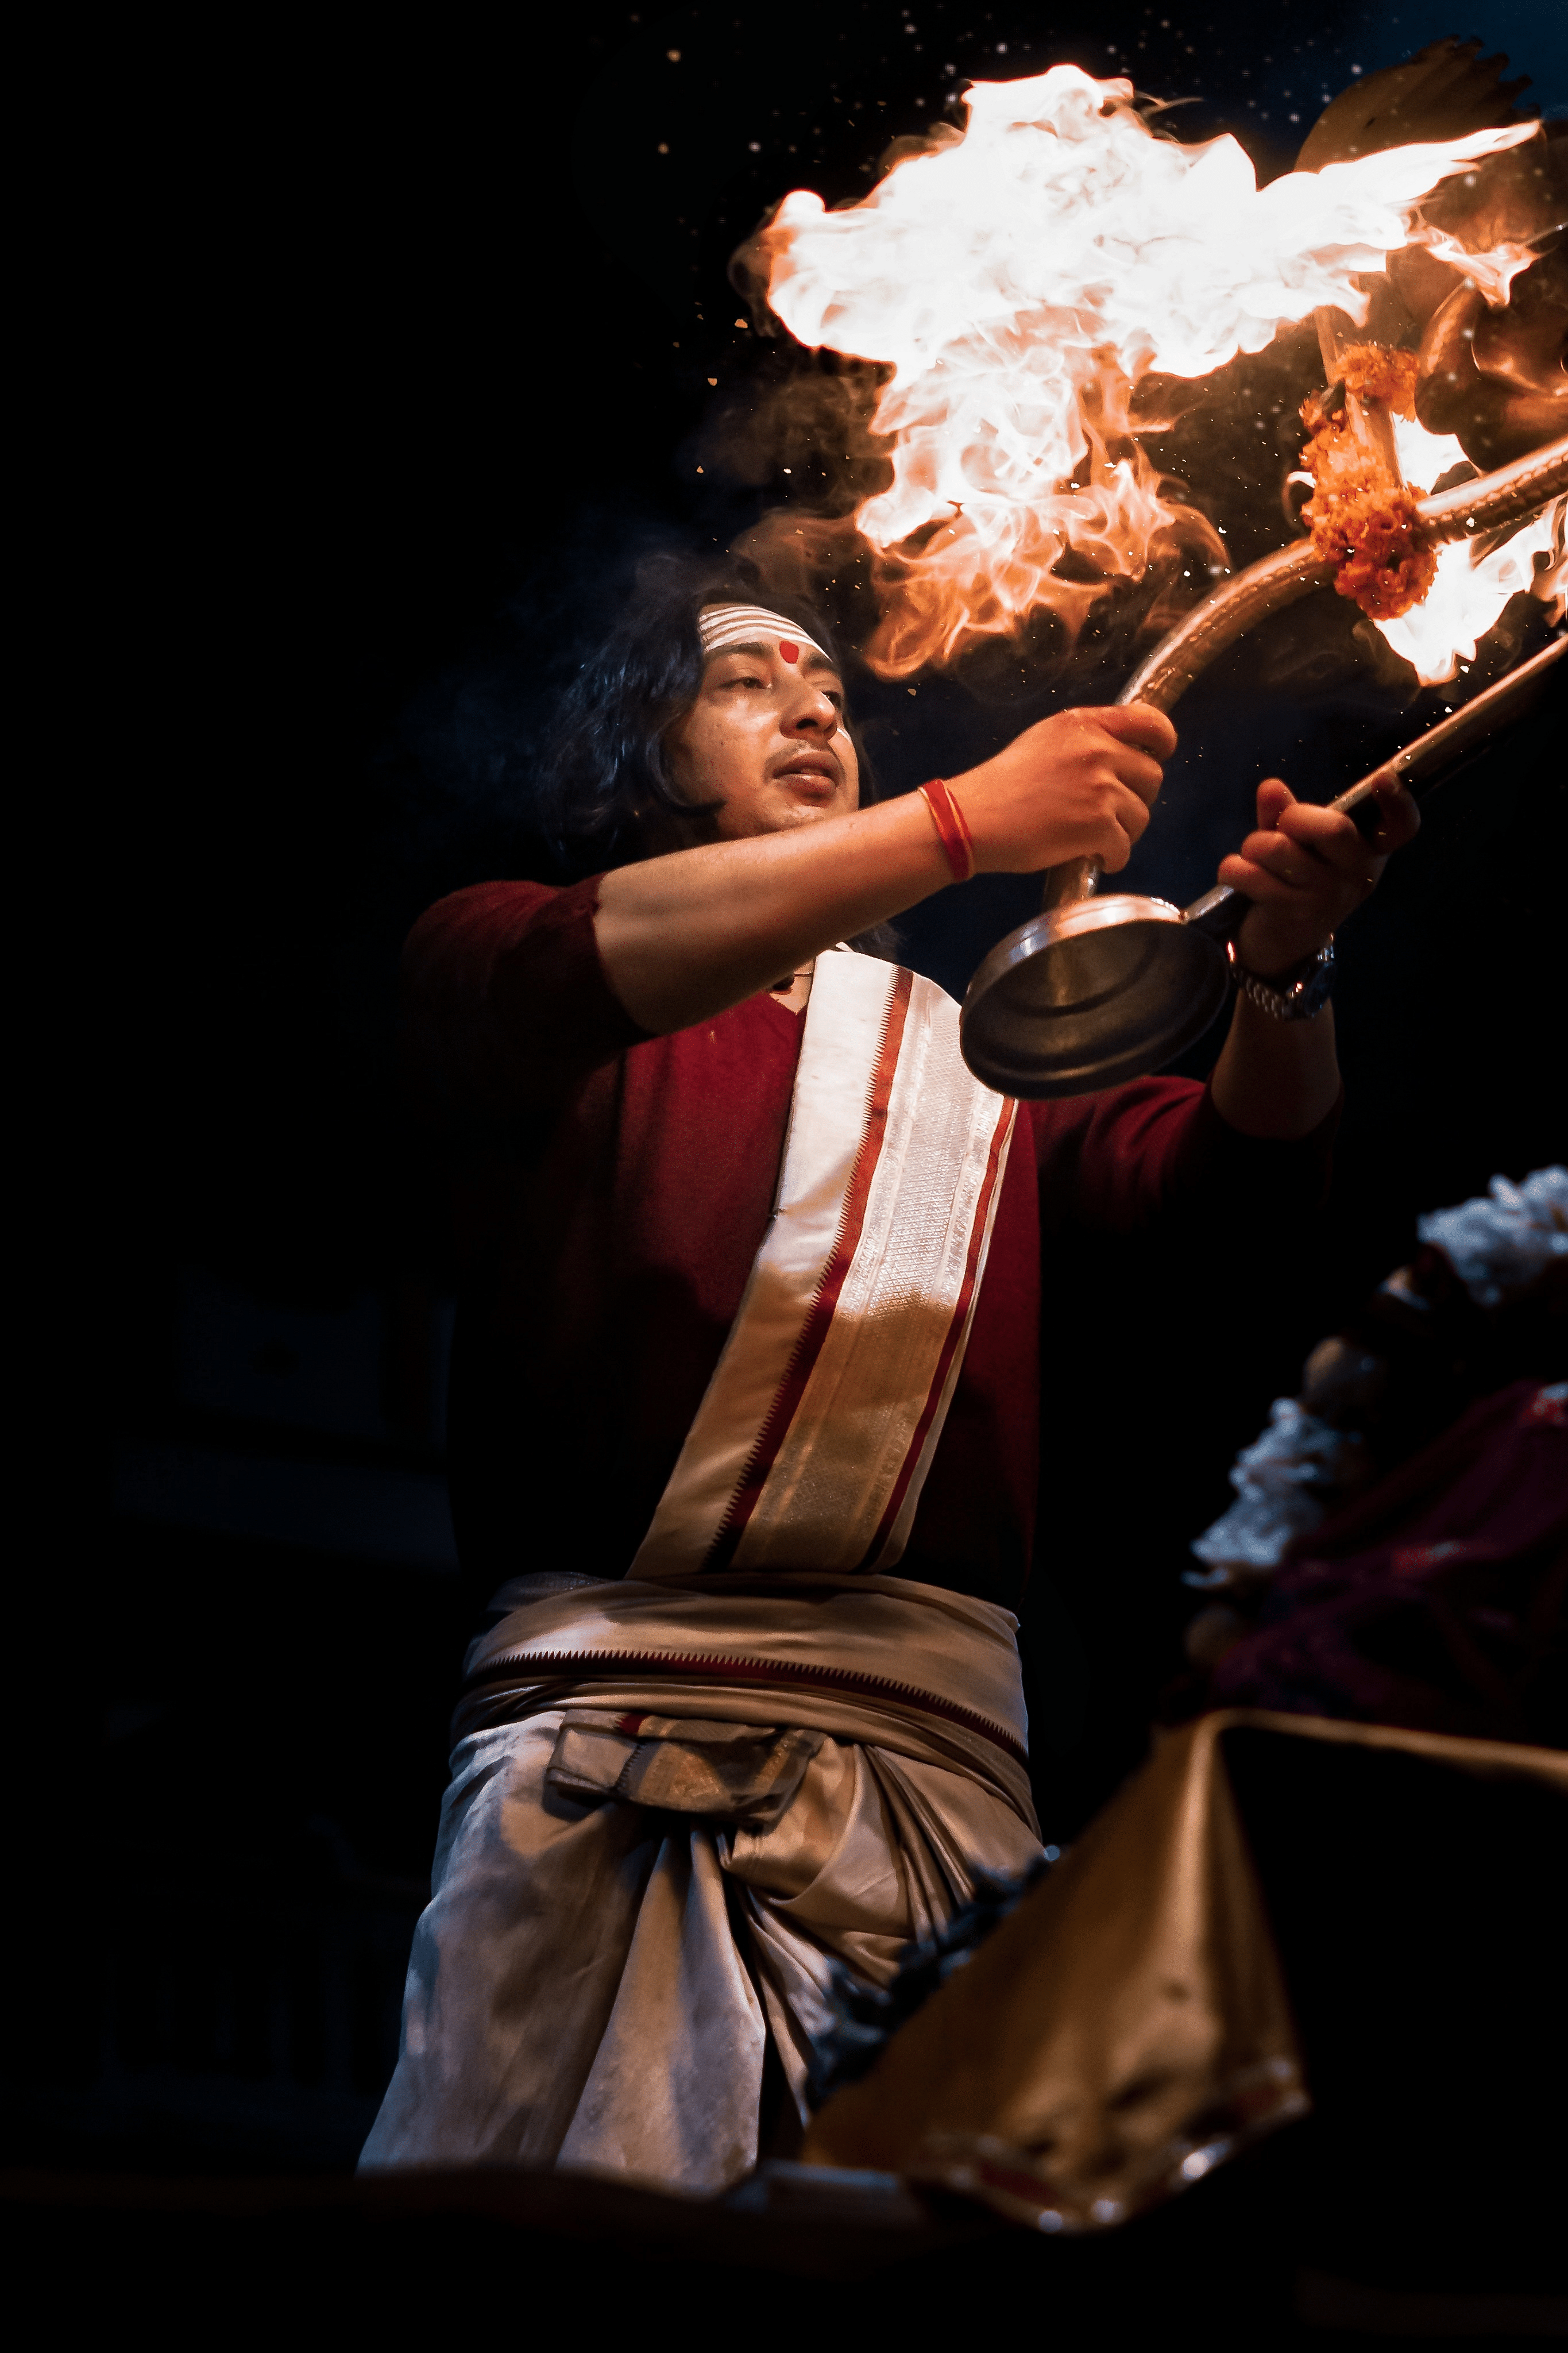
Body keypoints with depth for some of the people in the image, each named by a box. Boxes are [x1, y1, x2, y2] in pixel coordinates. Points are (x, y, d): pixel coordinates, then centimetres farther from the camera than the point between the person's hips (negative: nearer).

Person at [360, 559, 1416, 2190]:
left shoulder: (973, 1048, 25)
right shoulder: (492, 965, 14)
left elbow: (1235, 1169, 13)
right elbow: (577, 965, -10)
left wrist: (1279, 968, -9)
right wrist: (961, 822, -14)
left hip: (927, 1734, 3)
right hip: (597, 1716, -2)